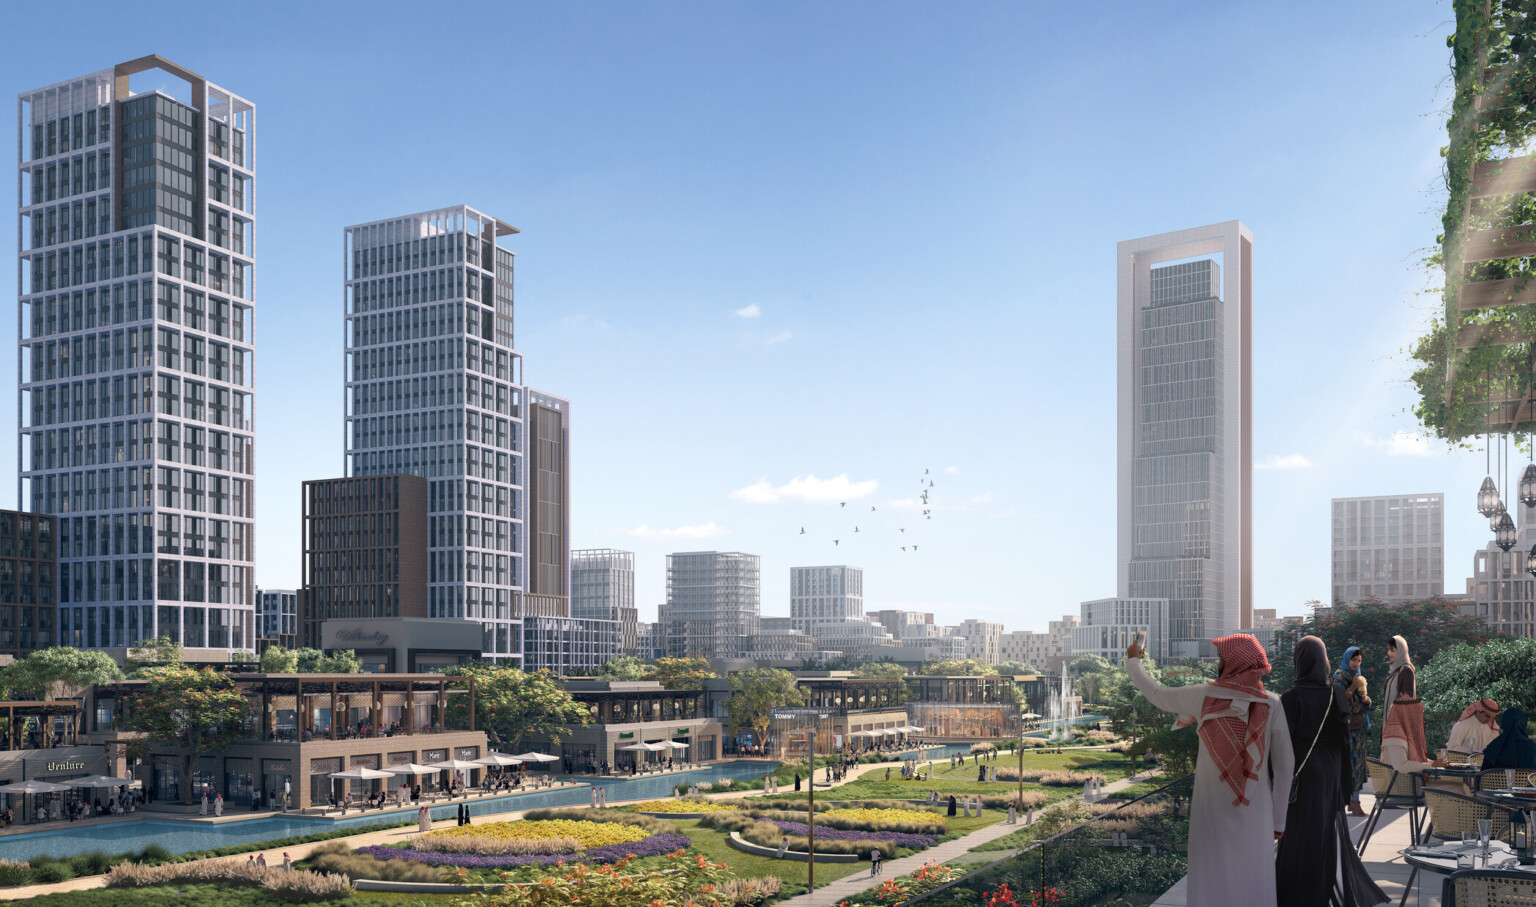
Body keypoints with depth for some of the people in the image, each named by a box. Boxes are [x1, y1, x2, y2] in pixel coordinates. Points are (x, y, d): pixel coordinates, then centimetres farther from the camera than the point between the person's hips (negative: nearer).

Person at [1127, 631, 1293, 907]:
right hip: (1255, 814, 0)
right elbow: (1284, 766, -5)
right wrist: (1279, 818, 5)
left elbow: (1156, 694, 7)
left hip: (1211, 811, 0)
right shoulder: (1272, 705, -8)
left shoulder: (1204, 696, -10)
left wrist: (1132, 661, 25)